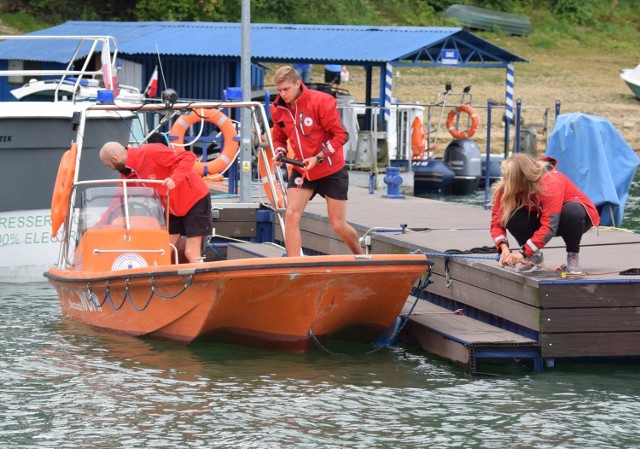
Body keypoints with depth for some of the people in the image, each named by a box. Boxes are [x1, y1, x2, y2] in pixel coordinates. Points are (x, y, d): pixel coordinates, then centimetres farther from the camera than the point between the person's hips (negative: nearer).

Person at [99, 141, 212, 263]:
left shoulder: (150, 153, -25)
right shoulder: (127, 173, 0)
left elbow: (189, 157, -27)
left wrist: (175, 178, -40)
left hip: (195, 199, -8)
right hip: (173, 208, 8)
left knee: (191, 254, -11)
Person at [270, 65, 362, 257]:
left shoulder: (321, 102, -20)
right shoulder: (278, 108, -4)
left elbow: (340, 135, -17)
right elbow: (279, 138, 12)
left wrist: (317, 158, -26)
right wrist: (279, 152, -11)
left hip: (331, 171, -4)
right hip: (301, 170, 4)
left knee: (338, 225, 2)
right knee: (291, 215, -13)